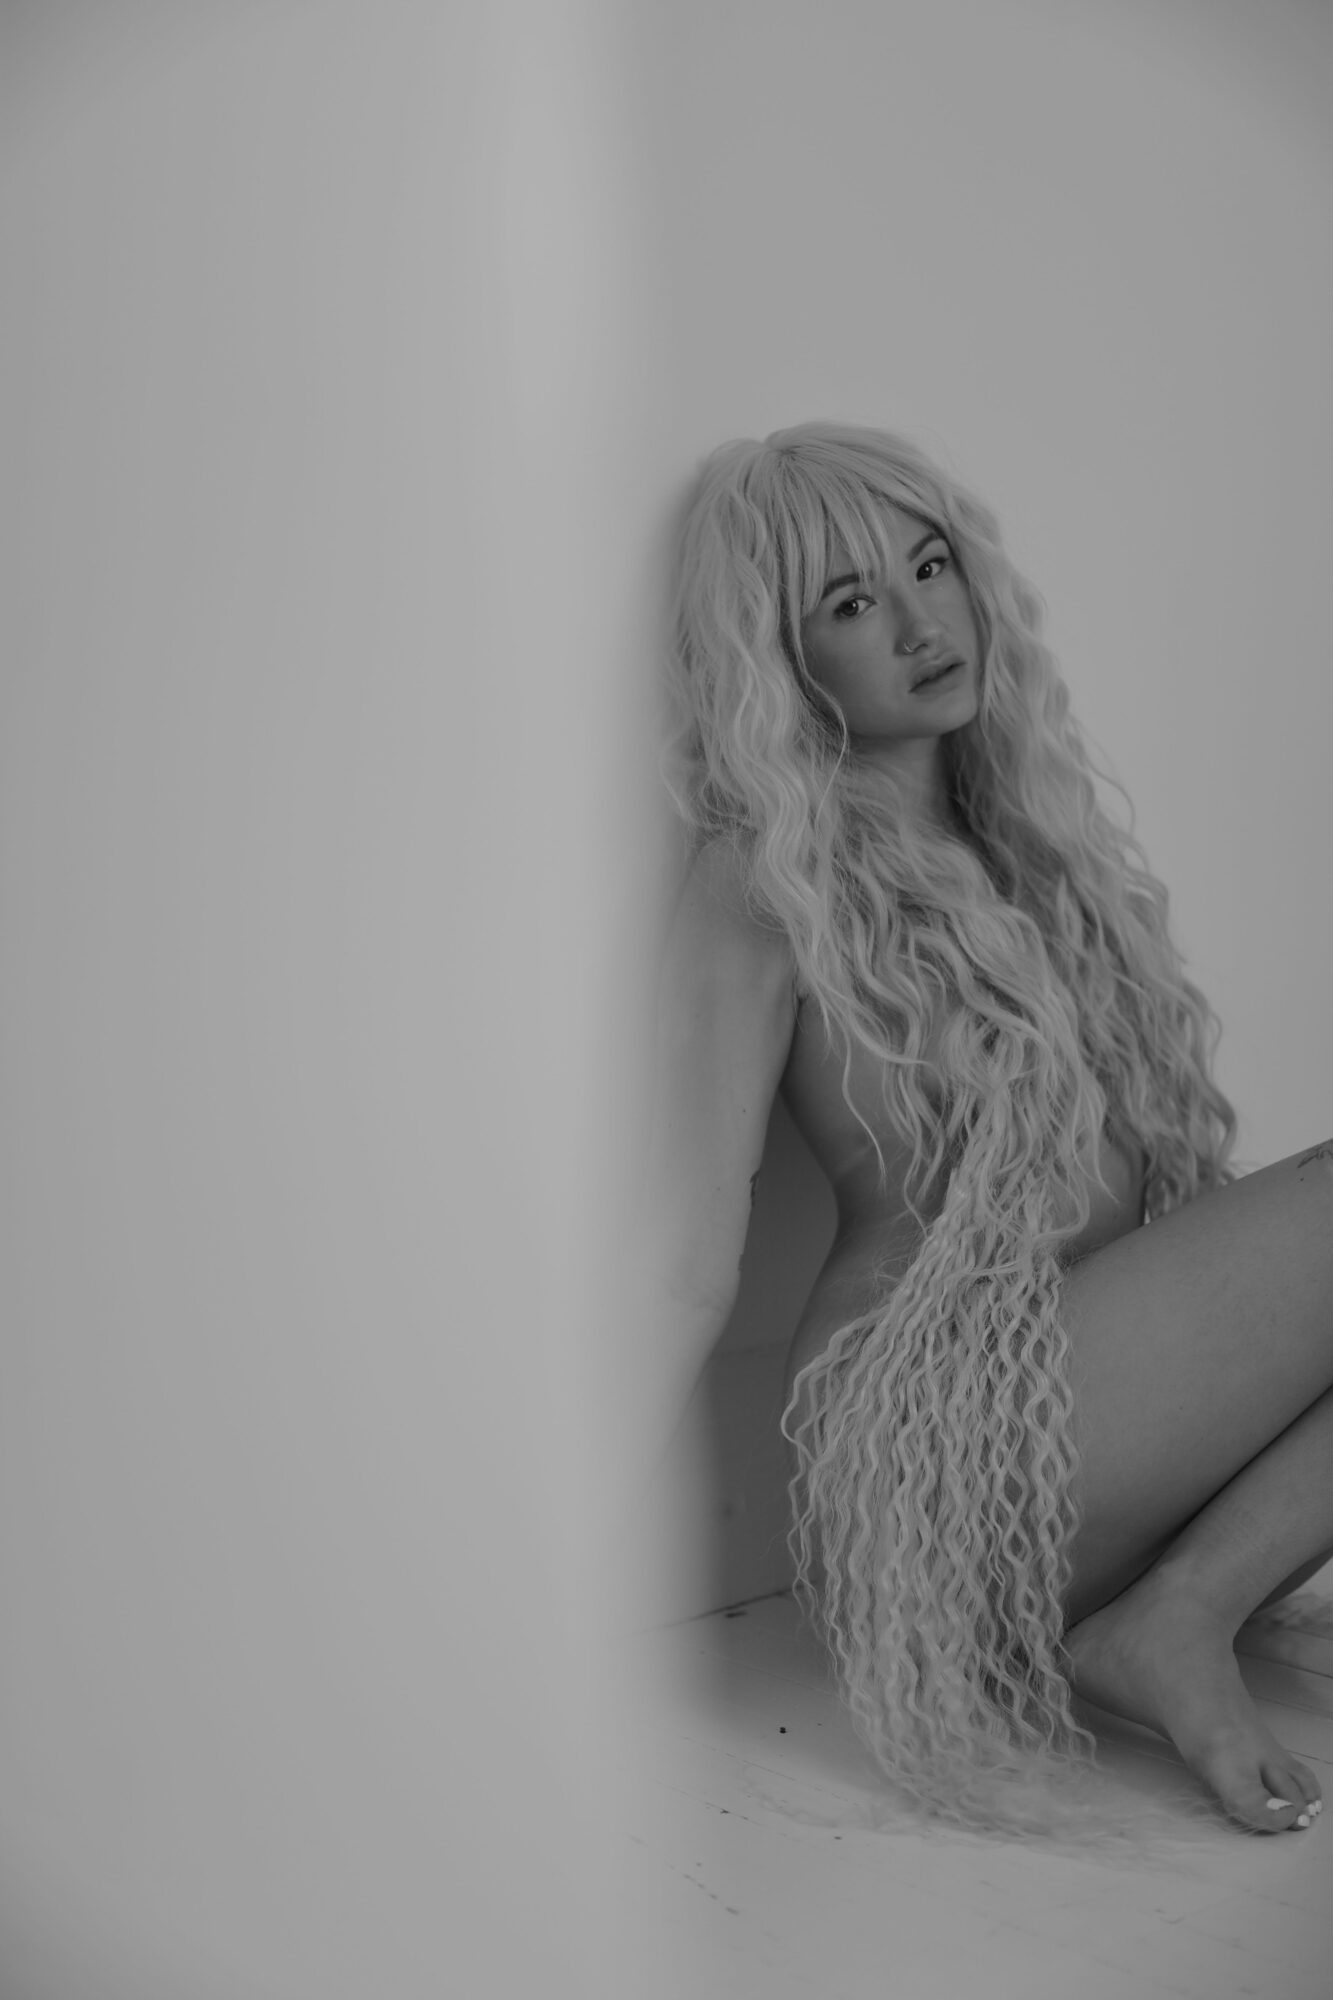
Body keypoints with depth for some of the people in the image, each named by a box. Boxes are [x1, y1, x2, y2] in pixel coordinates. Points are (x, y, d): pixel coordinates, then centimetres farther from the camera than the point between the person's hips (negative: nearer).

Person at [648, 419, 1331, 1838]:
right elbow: (686, 1271, -10)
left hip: (1112, 1401, 7)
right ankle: (1179, 1622, -12)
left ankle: (1185, 1604, -10)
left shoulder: (1029, 828, 15)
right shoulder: (768, 885, -6)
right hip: (947, 1427, -7)